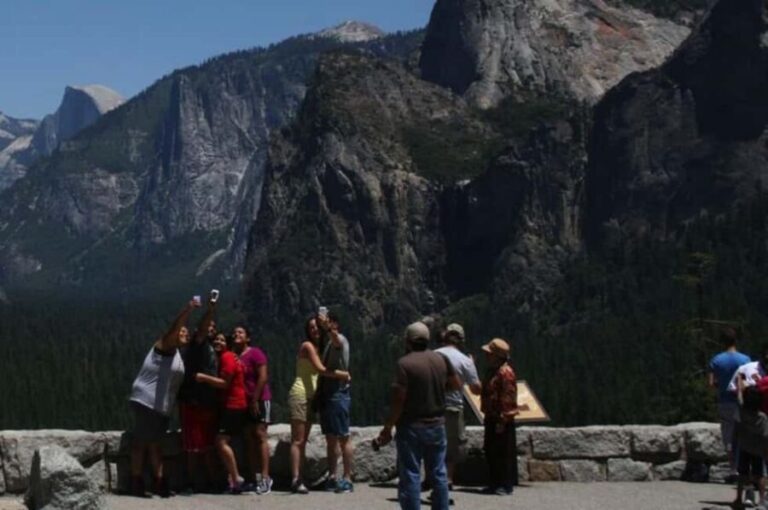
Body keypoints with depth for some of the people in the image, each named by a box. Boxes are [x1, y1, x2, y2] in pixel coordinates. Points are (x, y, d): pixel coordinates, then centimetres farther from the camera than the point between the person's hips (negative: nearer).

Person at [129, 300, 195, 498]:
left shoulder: (176, 354, 19)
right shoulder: (164, 346, -7)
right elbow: (174, 328, -26)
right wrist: (188, 310, -38)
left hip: (161, 406, 10)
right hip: (147, 403, -10)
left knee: (154, 443, 11)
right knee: (141, 442, -6)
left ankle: (159, 484, 13)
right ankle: (136, 484, -5)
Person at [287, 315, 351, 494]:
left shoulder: (318, 347, 17)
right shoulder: (307, 346, -8)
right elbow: (320, 368, -18)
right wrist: (340, 374, -14)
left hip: (311, 396, 9)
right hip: (300, 394, -9)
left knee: (303, 440, 6)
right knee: (297, 440, -10)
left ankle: (298, 479, 6)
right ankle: (295, 479, -12)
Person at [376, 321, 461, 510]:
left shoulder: (405, 363, -15)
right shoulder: (441, 360, 2)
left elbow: (398, 400, -17)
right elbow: (457, 385, 16)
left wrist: (387, 428, -10)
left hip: (411, 427, -5)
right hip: (437, 425, 5)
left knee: (410, 476, 0)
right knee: (438, 474, 13)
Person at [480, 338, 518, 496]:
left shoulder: (505, 373, -16)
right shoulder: (493, 371, 16)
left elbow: (507, 398, -20)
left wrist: (502, 420, -21)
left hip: (502, 420, -10)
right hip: (492, 418, 10)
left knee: (504, 453, -4)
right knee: (491, 452, 14)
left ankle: (506, 486, 1)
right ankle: (495, 483, 22)